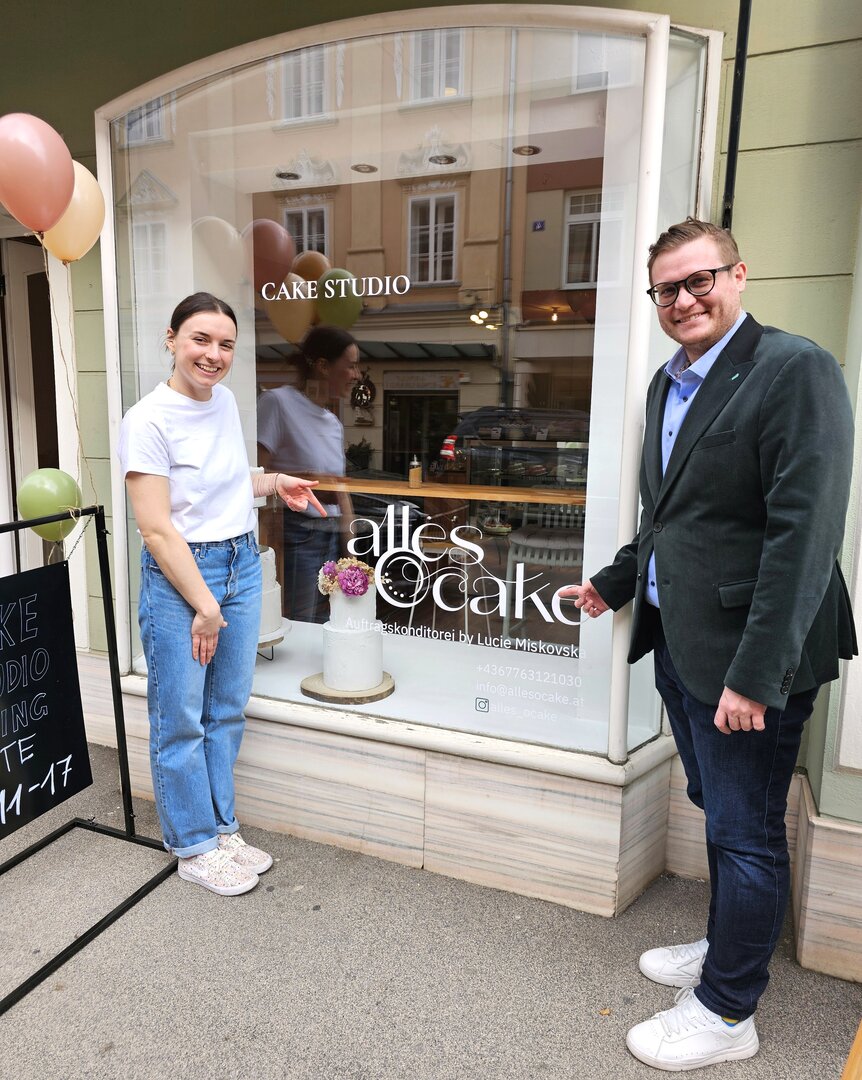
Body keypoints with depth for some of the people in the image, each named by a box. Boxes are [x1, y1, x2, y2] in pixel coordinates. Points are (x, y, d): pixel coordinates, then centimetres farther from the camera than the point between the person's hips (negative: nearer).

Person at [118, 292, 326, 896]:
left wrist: (274, 482, 10)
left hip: (243, 565, 7)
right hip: (179, 575, -7)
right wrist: (205, 605, -15)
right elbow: (157, 530, -17)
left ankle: (222, 829, 32)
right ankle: (194, 847, 25)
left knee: (228, 711, 15)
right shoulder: (148, 420, -15)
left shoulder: (225, 400, 7)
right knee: (182, 720, 6)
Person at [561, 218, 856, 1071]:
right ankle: (727, 949, 45)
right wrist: (616, 580, 19)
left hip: (745, 656, -8)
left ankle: (725, 1011, 28)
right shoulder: (668, 383, 11)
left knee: (745, 833, 8)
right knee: (719, 813, 23)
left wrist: (756, 673, -24)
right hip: (677, 641, 8)